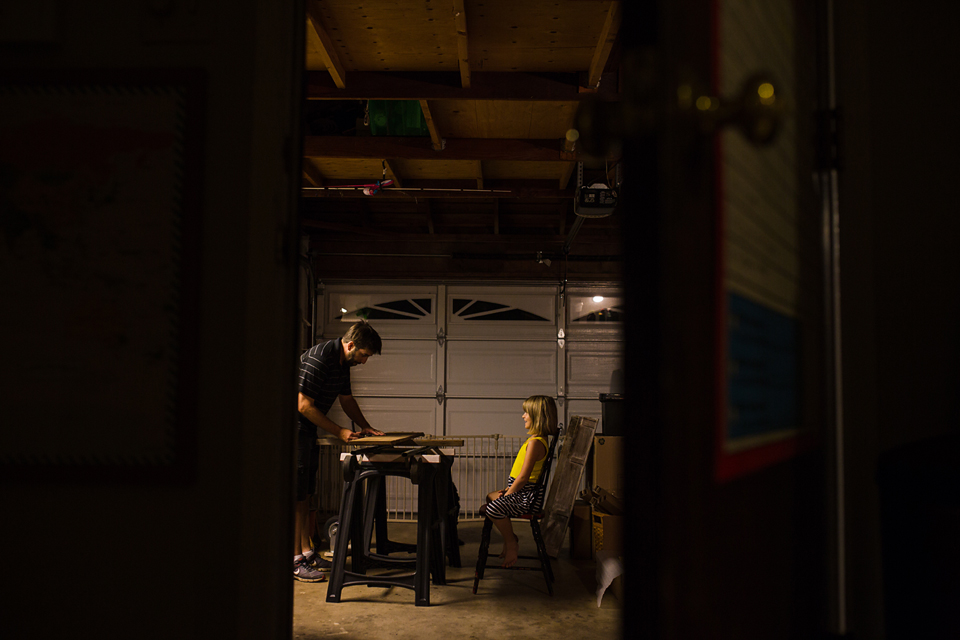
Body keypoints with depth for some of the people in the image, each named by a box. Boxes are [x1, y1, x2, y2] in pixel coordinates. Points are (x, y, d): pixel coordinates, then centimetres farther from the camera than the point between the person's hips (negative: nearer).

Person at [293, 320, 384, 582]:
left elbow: (346, 398, 20)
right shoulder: (318, 359, -23)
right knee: (295, 494, -8)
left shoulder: (343, 362, 7)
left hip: (308, 430, 10)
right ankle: (295, 560, -4)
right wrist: (339, 432, -20)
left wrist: (365, 427, 9)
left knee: (305, 493, 12)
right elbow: (304, 405, -24)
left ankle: (307, 552, 18)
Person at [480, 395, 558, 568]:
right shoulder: (537, 439, 12)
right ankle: (510, 538, 24)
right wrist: (508, 490, 12)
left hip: (528, 497, -11)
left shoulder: (535, 443, -22)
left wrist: (507, 495, -14)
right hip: (524, 493, 11)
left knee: (494, 508, -28)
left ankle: (511, 544, -9)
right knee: (490, 496, 22)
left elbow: (524, 477, -24)